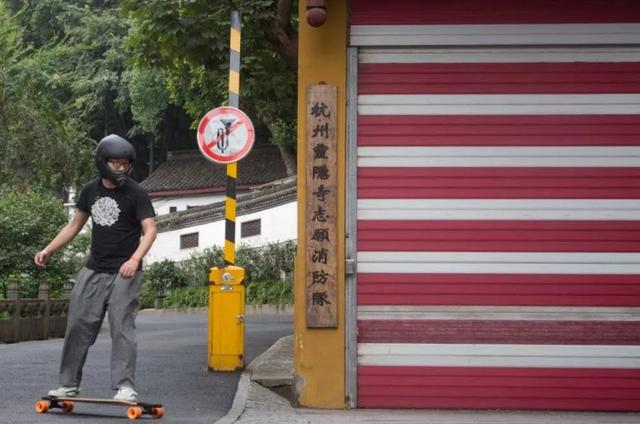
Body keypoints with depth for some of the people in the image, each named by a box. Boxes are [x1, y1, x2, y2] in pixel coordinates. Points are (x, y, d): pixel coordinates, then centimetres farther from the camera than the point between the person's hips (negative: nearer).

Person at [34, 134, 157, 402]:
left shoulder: (135, 193, -7)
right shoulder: (91, 191, 9)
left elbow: (150, 230, -14)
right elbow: (75, 224, 19)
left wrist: (135, 259, -29)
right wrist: (48, 250, 13)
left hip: (123, 273, -5)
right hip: (93, 270, 5)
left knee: (122, 327, -9)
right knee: (78, 325, 6)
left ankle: (125, 386, -5)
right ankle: (69, 384, 16)